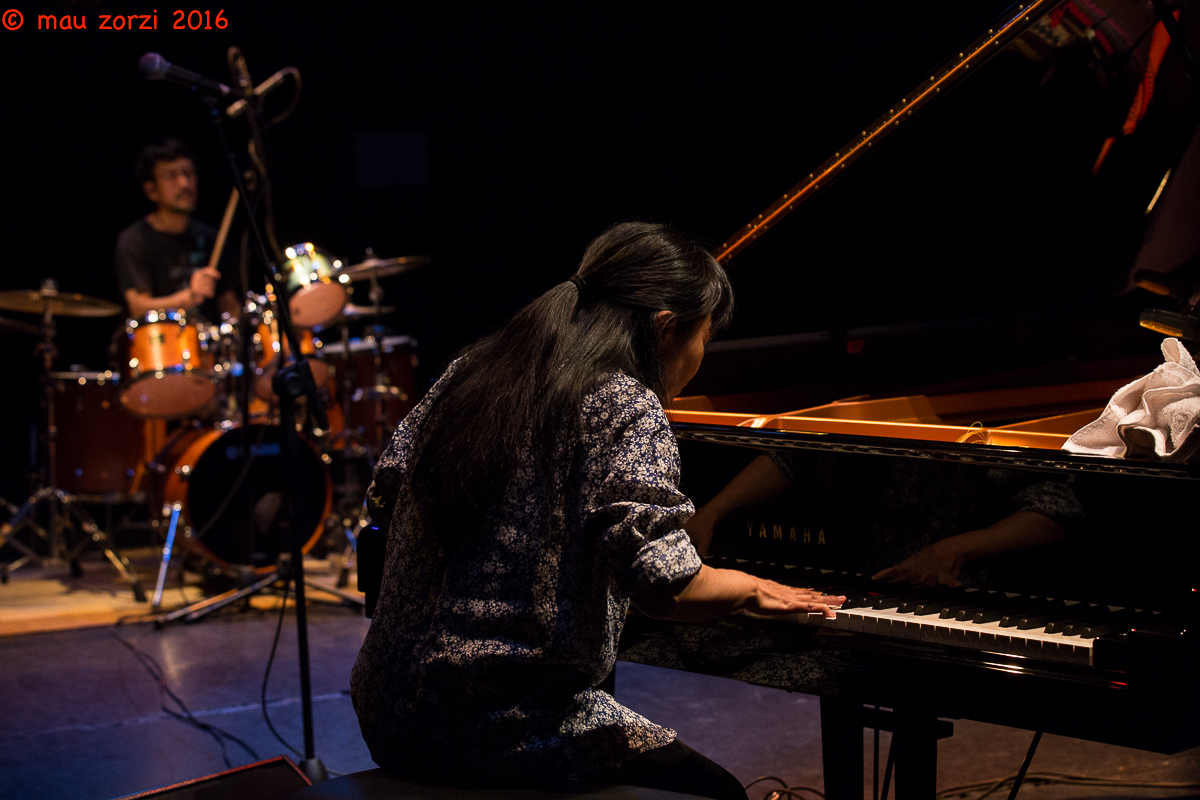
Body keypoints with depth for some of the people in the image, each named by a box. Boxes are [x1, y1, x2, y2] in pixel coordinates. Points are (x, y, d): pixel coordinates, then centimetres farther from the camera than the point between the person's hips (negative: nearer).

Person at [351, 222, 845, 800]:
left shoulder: (473, 370, 9)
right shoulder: (627, 407, -13)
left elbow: (384, 497, 20)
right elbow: (660, 585, -23)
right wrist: (750, 588, -3)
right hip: (505, 725, -8)